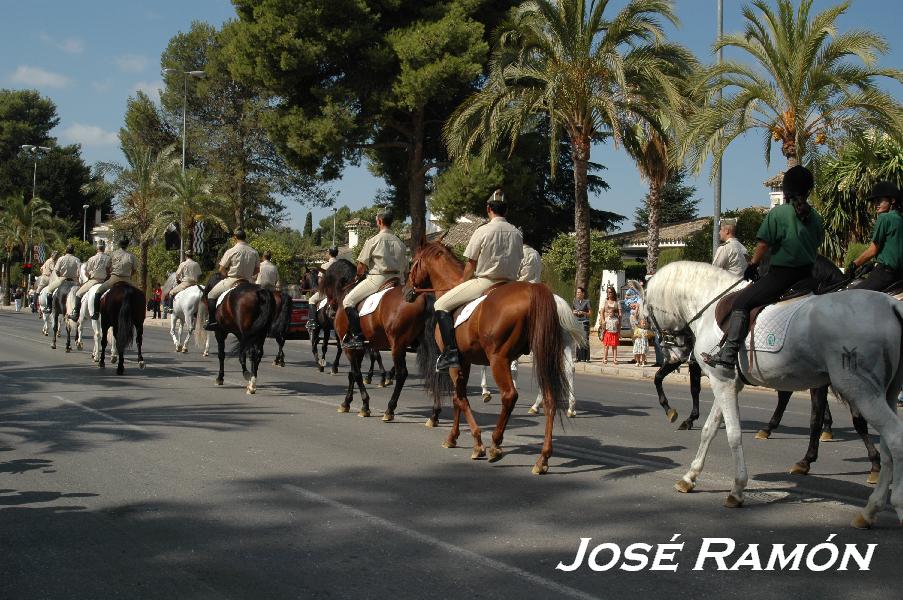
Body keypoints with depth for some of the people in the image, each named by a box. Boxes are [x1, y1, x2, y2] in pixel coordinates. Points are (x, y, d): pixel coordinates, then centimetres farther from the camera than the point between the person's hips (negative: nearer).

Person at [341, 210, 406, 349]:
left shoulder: (373, 241, -7)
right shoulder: (400, 243, 11)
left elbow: (361, 266, -5)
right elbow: (403, 267, 15)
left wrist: (359, 277, 14)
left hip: (377, 278, -7)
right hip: (395, 279, 7)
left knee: (348, 301, 0)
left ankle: (357, 337, -10)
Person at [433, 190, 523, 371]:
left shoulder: (483, 231, -10)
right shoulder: (517, 233, 6)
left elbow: (471, 264, -5)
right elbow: (518, 261, 12)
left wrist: (462, 282, 12)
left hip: (484, 281, -6)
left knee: (441, 305, 0)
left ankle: (450, 352, -12)